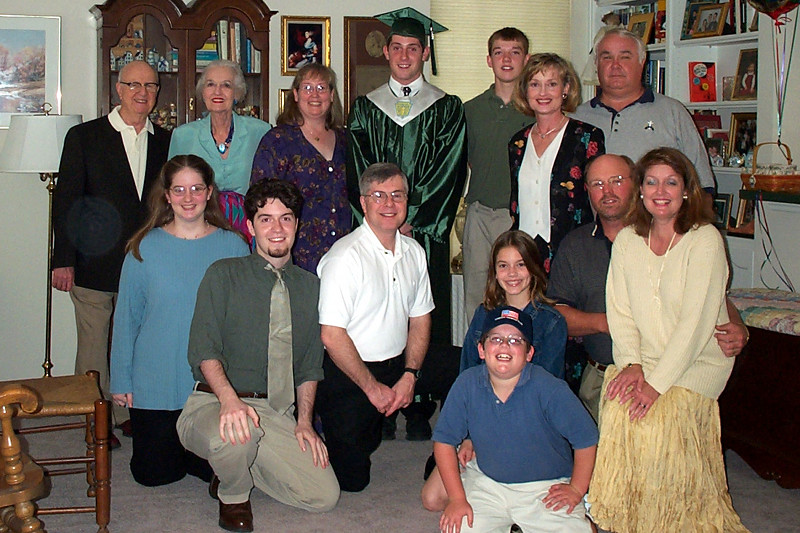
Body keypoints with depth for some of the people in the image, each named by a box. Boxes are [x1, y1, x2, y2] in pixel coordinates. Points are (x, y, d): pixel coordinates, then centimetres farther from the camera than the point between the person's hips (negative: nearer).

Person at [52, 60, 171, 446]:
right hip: (94, 265, -2)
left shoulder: (164, 141, 10)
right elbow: (66, 200, -1)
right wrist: (63, 260, -7)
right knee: (93, 346, 3)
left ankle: (128, 411, 21)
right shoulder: (84, 136, 2)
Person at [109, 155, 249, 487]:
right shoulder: (144, 248, -3)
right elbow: (126, 318, 2)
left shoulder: (233, 246, -2)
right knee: (154, 474, 8)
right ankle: (169, 441, 40)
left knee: (215, 470, 8)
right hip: (155, 383, 0)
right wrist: (121, 381, 0)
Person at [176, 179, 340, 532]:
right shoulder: (224, 275, 2)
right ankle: (232, 496, -2)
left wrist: (304, 421, 2)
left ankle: (241, 464, 15)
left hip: (278, 415, 4)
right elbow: (204, 349, -9)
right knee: (235, 435, -39)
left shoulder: (310, 287, 14)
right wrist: (229, 398, -28)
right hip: (216, 405, -4)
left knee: (324, 496, -10)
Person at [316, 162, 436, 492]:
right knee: (352, 478, -5)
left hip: (396, 367, 7)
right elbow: (332, 336, -20)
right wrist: (372, 387, -14)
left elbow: (420, 319, 10)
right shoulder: (345, 257, -18)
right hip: (346, 375, -6)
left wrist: (409, 376, -4)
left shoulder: (414, 252, 4)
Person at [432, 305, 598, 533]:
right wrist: (457, 498, -6)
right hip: (485, 482, 2)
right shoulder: (467, 384, -10)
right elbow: (444, 440, -2)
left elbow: (586, 439, -9)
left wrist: (576, 489, -4)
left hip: (546, 488, -2)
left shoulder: (550, 389, -18)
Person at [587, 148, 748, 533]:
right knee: (615, 407, -23)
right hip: (644, 356, 4)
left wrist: (657, 383, -22)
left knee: (660, 416, -27)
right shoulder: (627, 240, 6)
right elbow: (619, 310, 5)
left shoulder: (705, 241, -11)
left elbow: (696, 321, -17)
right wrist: (631, 364, -11)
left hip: (699, 361, -4)